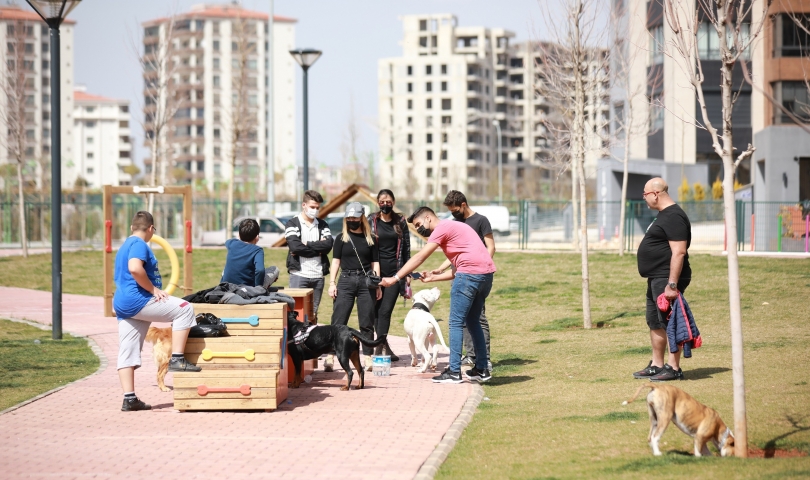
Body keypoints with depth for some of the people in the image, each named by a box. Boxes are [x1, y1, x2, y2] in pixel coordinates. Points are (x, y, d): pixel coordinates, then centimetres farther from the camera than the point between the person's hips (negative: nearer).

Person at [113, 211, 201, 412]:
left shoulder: (124, 247, 24)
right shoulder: (139, 245, -8)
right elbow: (135, 268, -27)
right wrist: (153, 289, -17)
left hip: (122, 305, 10)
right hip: (137, 300, -10)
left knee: (127, 353, 5)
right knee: (184, 309, -5)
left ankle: (129, 399, 3)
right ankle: (177, 359, -9)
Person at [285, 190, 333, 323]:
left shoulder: (322, 225, 14)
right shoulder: (293, 224, 2)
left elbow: (328, 245, -4)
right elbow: (295, 246, -14)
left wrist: (307, 245, -12)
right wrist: (318, 248, -7)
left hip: (318, 275, 4)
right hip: (299, 274, -4)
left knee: (313, 314, 8)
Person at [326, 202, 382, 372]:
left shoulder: (370, 239, 9)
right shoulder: (341, 238, 7)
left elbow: (375, 263, 10)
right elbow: (336, 261, 5)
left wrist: (378, 285, 5)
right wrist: (332, 283, -3)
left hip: (366, 281, 1)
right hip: (346, 281, -1)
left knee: (366, 323, 3)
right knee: (338, 321, -6)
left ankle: (368, 358, 8)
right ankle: (330, 357, -8)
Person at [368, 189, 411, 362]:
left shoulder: (401, 222, 8)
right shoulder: (371, 221, 3)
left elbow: (406, 248, 12)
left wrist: (408, 273, 8)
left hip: (395, 271, 0)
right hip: (376, 270, 0)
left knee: (385, 310, -9)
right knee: (377, 310, -1)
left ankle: (379, 349, -10)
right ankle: (385, 347, 10)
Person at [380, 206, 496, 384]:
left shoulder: (442, 228, -2)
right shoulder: (454, 228, 27)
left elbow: (419, 258, -7)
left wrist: (394, 278, -8)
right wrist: (433, 277, 17)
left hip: (470, 273, -9)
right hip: (487, 273, 9)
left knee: (456, 322, -4)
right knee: (473, 322, 18)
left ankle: (454, 372, -5)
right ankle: (481, 369, 20)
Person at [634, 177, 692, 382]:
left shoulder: (674, 217, -17)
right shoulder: (663, 215, 18)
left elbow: (679, 252, -24)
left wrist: (672, 284, -27)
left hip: (666, 279, -11)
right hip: (655, 279, 11)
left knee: (670, 323, -7)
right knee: (655, 323, 15)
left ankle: (674, 368, -4)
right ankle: (657, 365, 23)